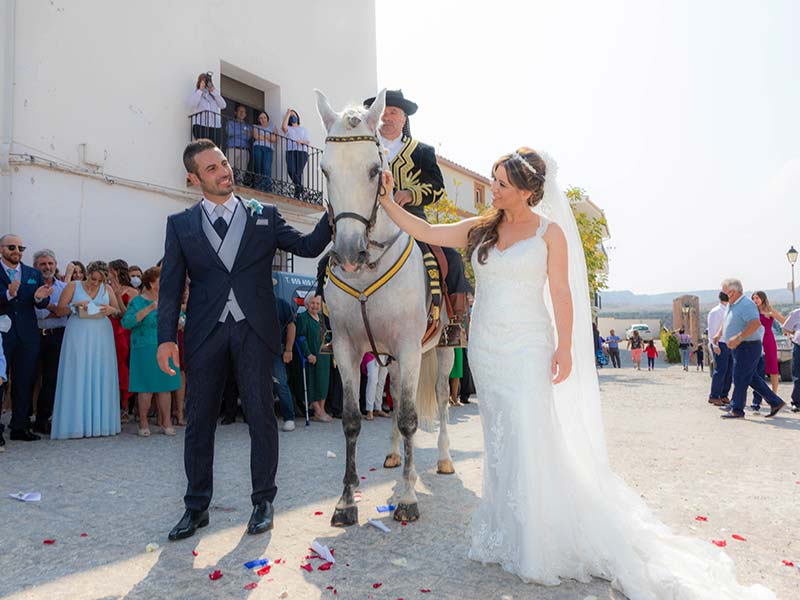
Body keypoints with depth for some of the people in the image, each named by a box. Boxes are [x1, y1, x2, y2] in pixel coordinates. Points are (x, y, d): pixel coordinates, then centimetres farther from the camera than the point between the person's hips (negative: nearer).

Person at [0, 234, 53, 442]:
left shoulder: (33, 274, 11)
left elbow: (43, 304, 6)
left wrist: (39, 297, -15)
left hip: (27, 337, 4)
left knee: (24, 383, 8)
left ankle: (20, 427, 17)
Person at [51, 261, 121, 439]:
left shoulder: (107, 289, 10)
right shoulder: (73, 286, 4)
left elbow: (118, 311, 10)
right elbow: (59, 310, 2)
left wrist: (110, 309, -11)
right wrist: (75, 306, -15)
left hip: (101, 337, 2)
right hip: (78, 336, -2)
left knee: (101, 377, 1)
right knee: (78, 377, -4)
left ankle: (100, 423, 6)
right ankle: (76, 424, 0)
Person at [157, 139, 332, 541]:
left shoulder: (264, 215, 10)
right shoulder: (181, 224, 10)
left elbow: (308, 246, 5)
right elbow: (171, 285, 5)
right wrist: (166, 336, -5)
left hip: (254, 331, -1)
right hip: (204, 333, 1)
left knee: (261, 417, 4)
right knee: (199, 421, 8)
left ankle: (263, 502, 18)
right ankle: (196, 507, 22)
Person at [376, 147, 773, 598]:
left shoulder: (550, 232, -3)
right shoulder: (480, 230, 7)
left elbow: (561, 294, -5)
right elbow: (426, 232, 6)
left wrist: (565, 349, -9)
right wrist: (388, 202, -2)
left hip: (526, 348, -4)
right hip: (485, 349, 4)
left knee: (530, 439, -4)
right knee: (498, 439, 10)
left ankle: (539, 544, 12)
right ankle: (507, 532, 24)